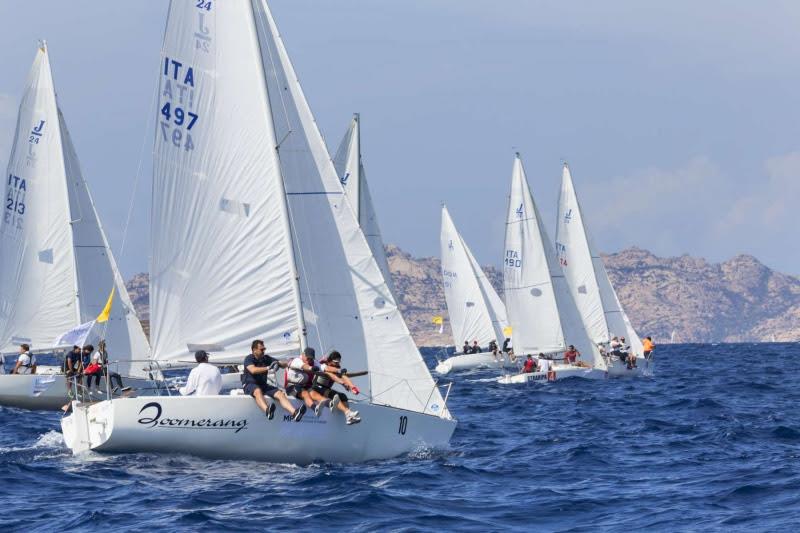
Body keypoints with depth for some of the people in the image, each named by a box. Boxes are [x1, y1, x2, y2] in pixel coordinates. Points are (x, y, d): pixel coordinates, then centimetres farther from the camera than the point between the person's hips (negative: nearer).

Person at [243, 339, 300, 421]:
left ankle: (294, 413, -38)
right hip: (250, 384, -6)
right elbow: (253, 370, -25)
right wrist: (268, 368, -33)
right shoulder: (249, 359, -3)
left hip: (263, 384, 6)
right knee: (258, 391, -40)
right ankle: (267, 411, -67)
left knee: (280, 394, -19)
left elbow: (283, 364, 10)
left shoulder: (266, 358, 13)